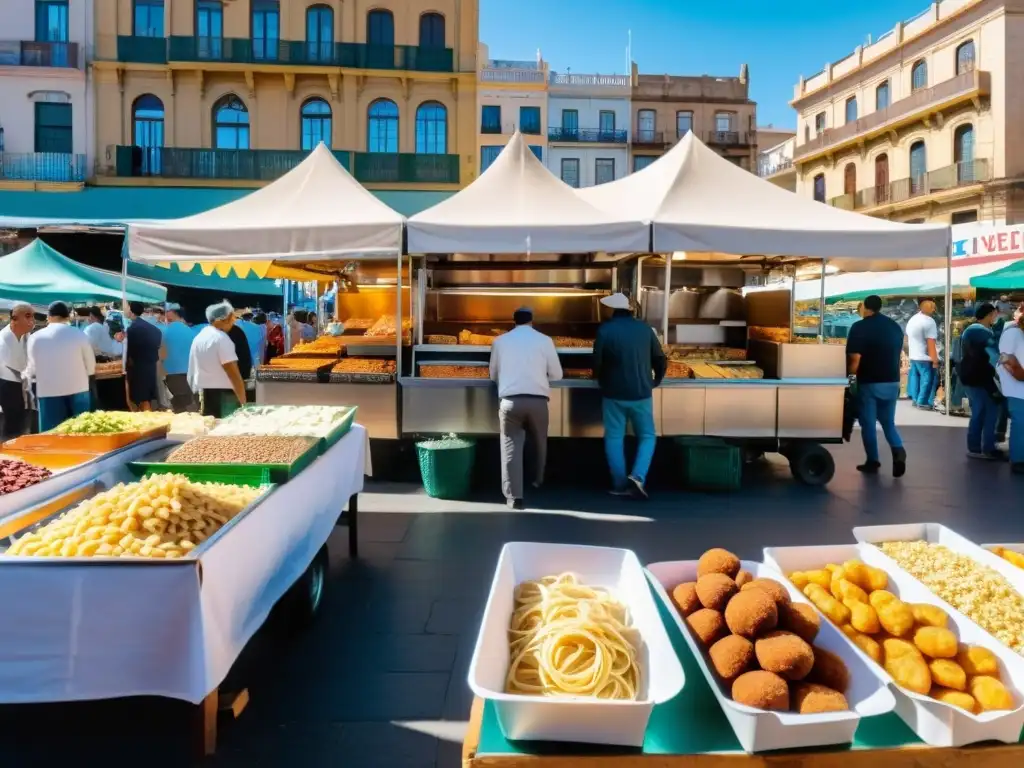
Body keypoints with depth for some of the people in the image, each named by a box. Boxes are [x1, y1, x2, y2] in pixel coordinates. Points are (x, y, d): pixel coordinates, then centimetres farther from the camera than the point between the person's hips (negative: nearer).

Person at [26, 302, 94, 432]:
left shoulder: (35, 337, -1)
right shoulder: (78, 334, -4)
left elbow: (32, 369, 6)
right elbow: (91, 367, 2)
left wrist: (25, 374, 29)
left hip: (48, 393, 0)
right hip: (77, 390, 0)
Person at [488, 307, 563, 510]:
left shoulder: (500, 341, 8)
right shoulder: (544, 340, 4)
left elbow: (493, 375, 18)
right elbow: (557, 374, 9)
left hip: (509, 401, 0)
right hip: (537, 400, 1)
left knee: (511, 447, 3)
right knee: (539, 444, 22)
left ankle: (514, 496, -2)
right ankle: (537, 482, 39)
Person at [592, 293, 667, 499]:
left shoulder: (605, 329, -5)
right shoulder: (644, 328, 3)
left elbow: (597, 362, -6)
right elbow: (660, 358, 6)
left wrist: (603, 383, 12)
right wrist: (655, 381, 21)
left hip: (613, 393, -1)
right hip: (641, 393, 2)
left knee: (614, 438, 8)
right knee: (647, 436, 12)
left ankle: (620, 485, 9)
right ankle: (638, 476, -6)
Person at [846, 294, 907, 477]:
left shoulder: (860, 327, -10)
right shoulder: (895, 326, 8)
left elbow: (855, 358, -16)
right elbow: (898, 353, 16)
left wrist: (851, 376, -3)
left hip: (869, 382, -5)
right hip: (892, 382, 5)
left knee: (868, 423, 6)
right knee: (888, 422, 15)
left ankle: (872, 462, 10)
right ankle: (898, 451, -8)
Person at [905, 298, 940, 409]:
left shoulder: (912, 319, 10)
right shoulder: (929, 321, -18)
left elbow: (908, 339, 20)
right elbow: (931, 343, -21)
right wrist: (935, 360, -19)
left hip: (913, 356, 9)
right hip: (925, 358, -9)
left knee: (915, 376, 15)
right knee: (928, 379, 0)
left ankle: (915, 399, 21)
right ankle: (923, 402, 4)